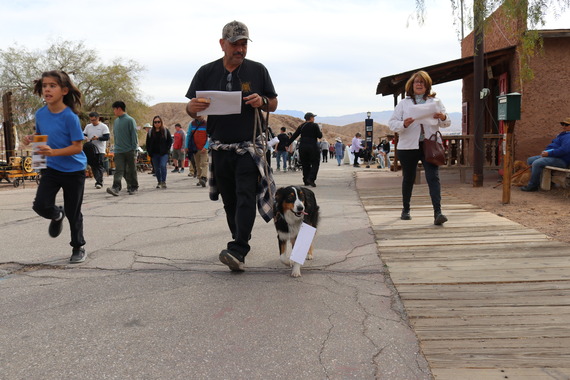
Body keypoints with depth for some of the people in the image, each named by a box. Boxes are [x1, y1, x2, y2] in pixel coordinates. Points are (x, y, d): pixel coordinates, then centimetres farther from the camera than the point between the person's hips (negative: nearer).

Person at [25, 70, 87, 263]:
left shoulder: (70, 116, -19)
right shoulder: (40, 114, -2)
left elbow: (77, 147, -19)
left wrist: (53, 152, -32)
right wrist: (31, 140, -7)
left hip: (74, 170, -4)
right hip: (51, 168, 4)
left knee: (73, 213, 6)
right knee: (40, 205, -12)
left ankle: (78, 248, 27)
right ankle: (57, 215, 24)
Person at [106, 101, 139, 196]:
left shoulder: (130, 120, -7)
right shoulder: (116, 121, 12)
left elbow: (134, 136, -9)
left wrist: (134, 149, -12)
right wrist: (116, 147, 17)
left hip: (130, 150, -4)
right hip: (118, 151, 5)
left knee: (131, 170, 6)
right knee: (119, 170, -8)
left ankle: (134, 187, 19)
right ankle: (116, 188, -18)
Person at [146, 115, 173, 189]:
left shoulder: (165, 130, 3)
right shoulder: (150, 132, 9)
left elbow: (170, 141, 5)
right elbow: (148, 143, 13)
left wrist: (167, 150, -5)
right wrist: (149, 152, 3)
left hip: (163, 153, -3)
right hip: (154, 154, 3)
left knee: (163, 166, -18)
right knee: (156, 168, 6)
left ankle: (163, 182, -12)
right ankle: (159, 182, 18)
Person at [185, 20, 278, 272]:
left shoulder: (257, 70, 3)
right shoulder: (206, 72, 5)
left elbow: (273, 105, 9)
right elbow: (191, 111, 9)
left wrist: (262, 101, -14)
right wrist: (193, 107, -16)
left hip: (249, 146, -2)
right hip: (220, 147, 3)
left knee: (245, 197, -14)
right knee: (230, 201, 10)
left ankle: (237, 251, -20)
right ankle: (241, 241, 26)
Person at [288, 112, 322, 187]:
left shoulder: (301, 126, 10)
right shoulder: (315, 125, -3)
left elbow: (294, 136, 8)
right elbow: (320, 136, -5)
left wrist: (288, 144, 12)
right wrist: (320, 131, 16)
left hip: (302, 147, 5)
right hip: (312, 146, -4)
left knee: (305, 164, 12)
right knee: (315, 163, 2)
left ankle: (306, 181, 12)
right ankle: (311, 178, -16)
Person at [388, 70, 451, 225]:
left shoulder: (436, 102, 13)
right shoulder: (403, 103, 9)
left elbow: (446, 123, 13)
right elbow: (392, 122, 2)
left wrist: (443, 118, -11)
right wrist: (403, 124, -19)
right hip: (408, 146, 0)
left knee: (433, 177, -13)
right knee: (408, 179, 11)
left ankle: (437, 212, -19)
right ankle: (406, 209, 29)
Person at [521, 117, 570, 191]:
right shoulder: (562, 134, 23)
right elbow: (552, 146, 29)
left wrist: (549, 153, -21)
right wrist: (545, 151, 7)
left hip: (561, 160, -12)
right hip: (552, 156, 12)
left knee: (536, 163, -29)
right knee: (530, 160, 10)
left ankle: (532, 185, -20)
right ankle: (536, 182, 3)